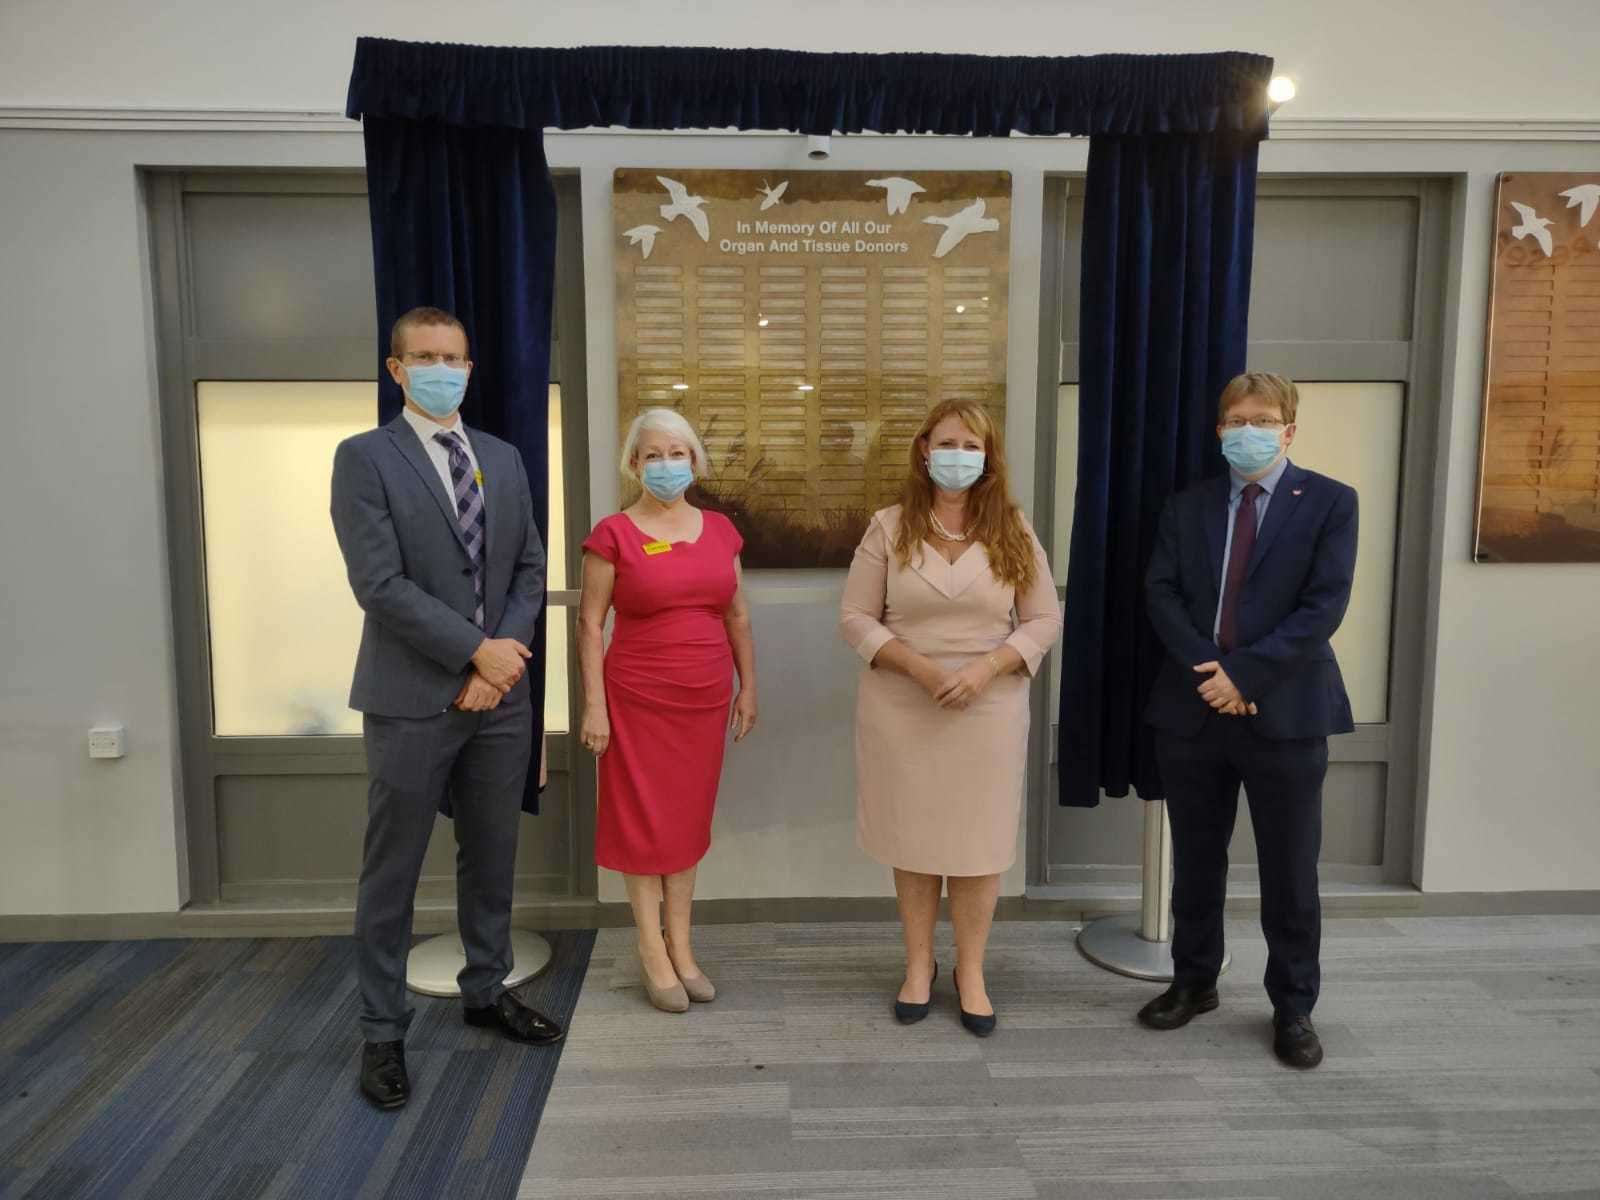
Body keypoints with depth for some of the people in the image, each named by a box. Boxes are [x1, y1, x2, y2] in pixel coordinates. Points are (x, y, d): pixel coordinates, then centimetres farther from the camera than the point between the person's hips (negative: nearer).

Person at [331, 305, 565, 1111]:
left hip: (501, 693, 5)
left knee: (491, 857, 16)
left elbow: (530, 568, 9)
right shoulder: (364, 458, -5)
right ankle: (383, 1033, 20)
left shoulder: (504, 459, 11)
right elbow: (379, 585, -15)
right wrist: (477, 650, -15)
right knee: (392, 873, 6)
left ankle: (486, 993, 33)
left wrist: (502, 658, -5)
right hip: (413, 698, -5)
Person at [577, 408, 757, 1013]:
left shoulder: (720, 529, 5)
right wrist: (594, 706, -11)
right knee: (643, 820, 7)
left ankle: (681, 946, 25)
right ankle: (652, 952, 20)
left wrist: (748, 687, 8)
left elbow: (738, 616, 11)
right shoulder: (613, 534, -8)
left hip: (705, 698, 4)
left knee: (689, 818, 12)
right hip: (638, 699, -4)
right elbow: (589, 624, -7)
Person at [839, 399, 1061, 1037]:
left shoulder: (1013, 531, 1)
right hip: (901, 710, 0)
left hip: (988, 712, 1)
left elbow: (1044, 620, 1)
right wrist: (919, 667, -16)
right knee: (913, 840, 11)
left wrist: (987, 668, -15)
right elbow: (855, 617, -3)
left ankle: (971, 971, 27)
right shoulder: (889, 528, -1)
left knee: (979, 844, 7)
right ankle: (919, 963, 30)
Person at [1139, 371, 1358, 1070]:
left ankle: (1293, 1008, 24)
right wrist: (1204, 666, -14)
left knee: (1290, 873, 7)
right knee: (1195, 862, 14)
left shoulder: (1330, 502, -1)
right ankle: (1193, 982, 31)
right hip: (1193, 708, 3)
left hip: (1285, 712, -3)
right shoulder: (1186, 507, 10)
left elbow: (1325, 605, -10)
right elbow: (1160, 593, 1)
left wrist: (1245, 672, -17)